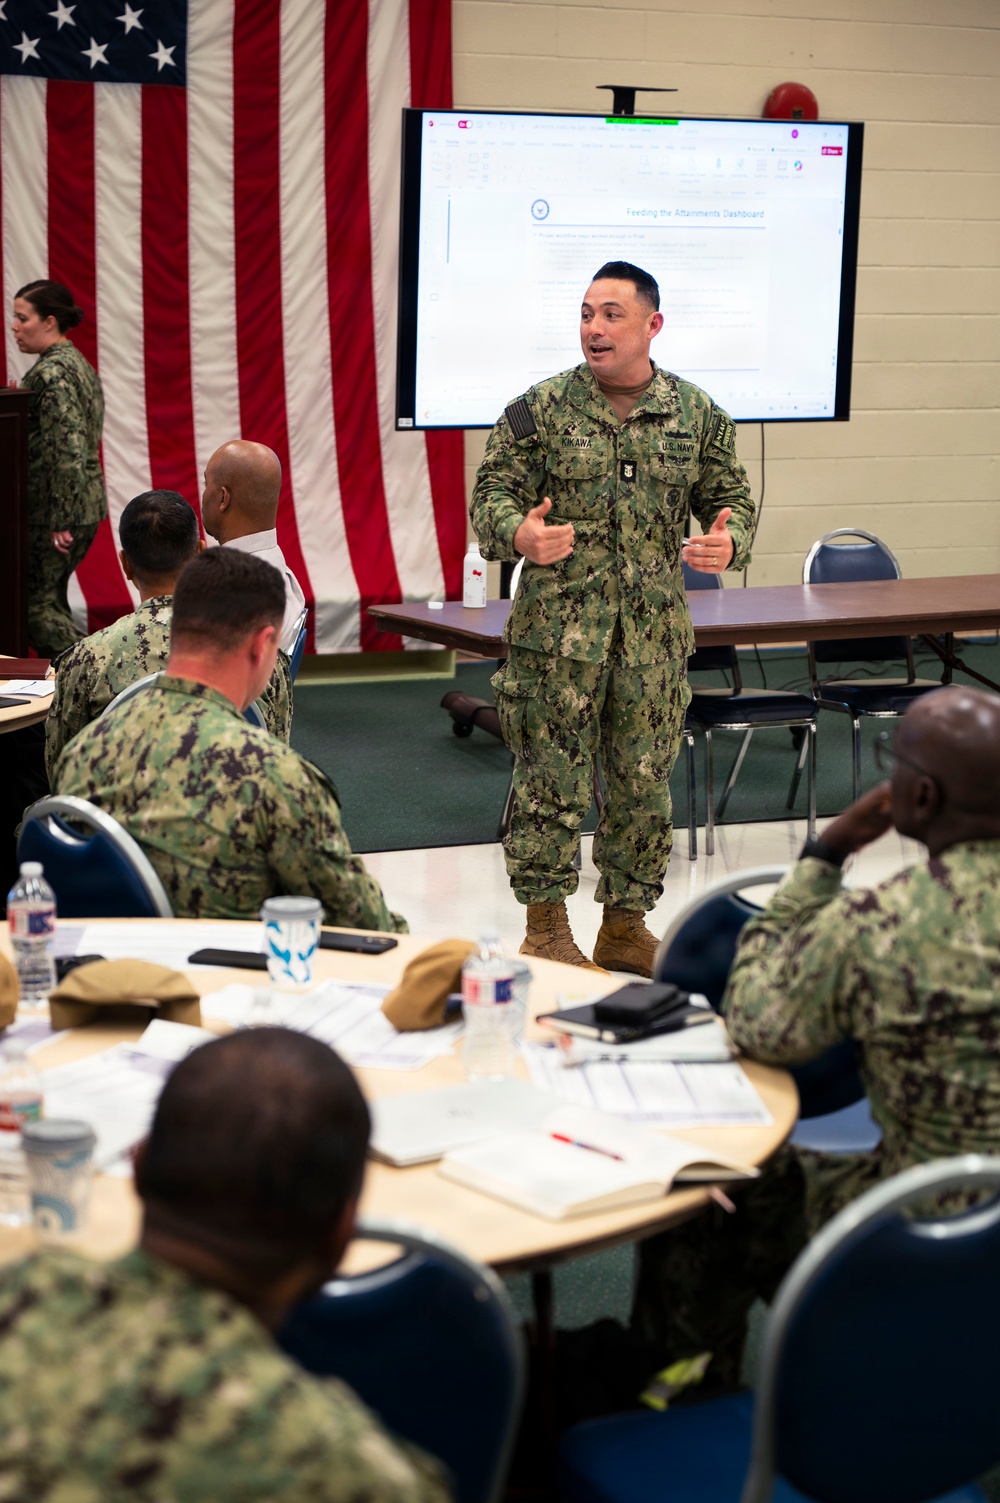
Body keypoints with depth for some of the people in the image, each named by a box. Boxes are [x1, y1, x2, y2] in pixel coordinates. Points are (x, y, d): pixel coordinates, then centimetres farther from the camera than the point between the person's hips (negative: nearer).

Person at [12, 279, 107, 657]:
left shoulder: (51, 372, -17)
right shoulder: (77, 362, 15)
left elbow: (67, 448, -22)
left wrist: (59, 520, -20)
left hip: (53, 511, -10)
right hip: (88, 504, 10)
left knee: (36, 605, -3)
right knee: (51, 600, 14)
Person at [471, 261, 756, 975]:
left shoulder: (697, 414, 7)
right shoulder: (541, 408, 0)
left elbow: (731, 496, 13)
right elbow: (492, 493, -1)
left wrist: (727, 542, -10)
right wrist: (519, 534, -23)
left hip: (656, 628, 3)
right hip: (556, 627, -3)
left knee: (645, 781, 9)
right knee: (551, 778, -1)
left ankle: (627, 926, 22)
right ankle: (545, 925, 11)